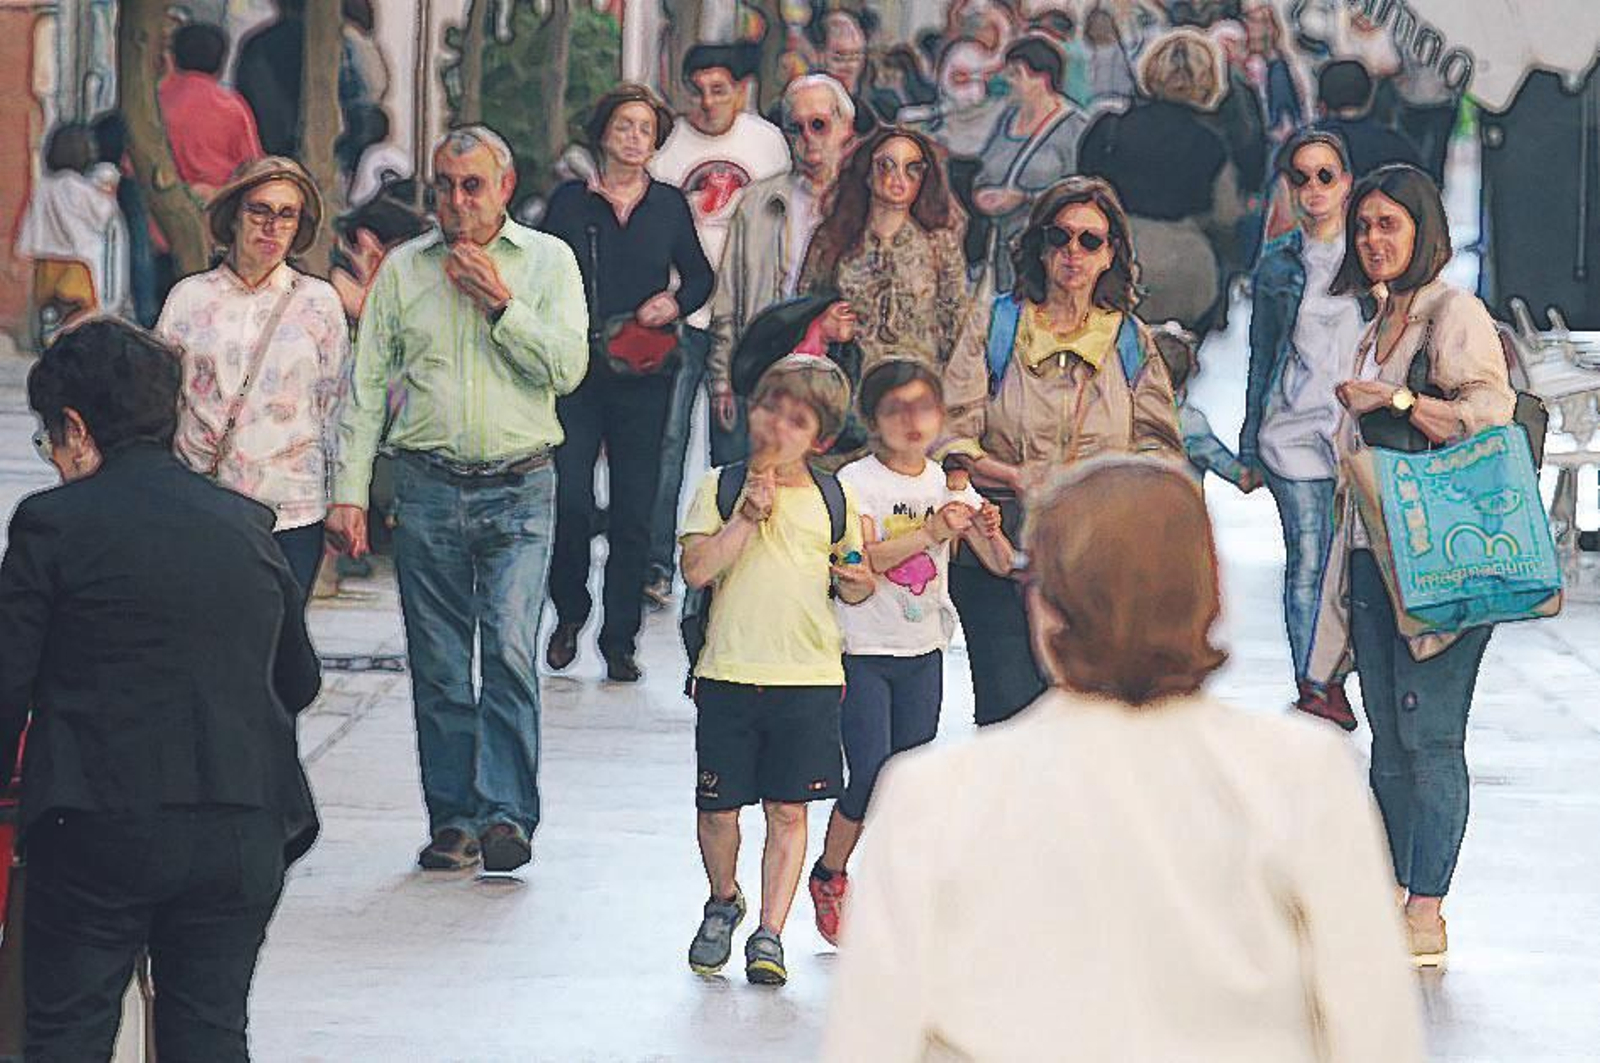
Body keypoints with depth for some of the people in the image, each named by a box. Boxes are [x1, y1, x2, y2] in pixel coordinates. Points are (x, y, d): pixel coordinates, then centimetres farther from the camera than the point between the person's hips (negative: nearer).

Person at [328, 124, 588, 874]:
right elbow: (367, 384, 9)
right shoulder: (403, 269, 10)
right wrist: (348, 492, 3)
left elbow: (567, 367, -3)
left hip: (519, 488, -2)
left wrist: (500, 304, -9)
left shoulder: (547, 261, 6)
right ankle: (453, 820, 10)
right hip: (429, 487, 2)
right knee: (438, 667, 3)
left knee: (510, 651, -14)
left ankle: (506, 814, -10)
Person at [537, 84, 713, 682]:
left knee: (634, 510, 0)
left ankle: (620, 641, 7)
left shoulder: (670, 206, 9)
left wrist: (676, 304, -2)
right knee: (569, 501, -10)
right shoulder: (570, 202, 5)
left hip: (643, 378, 1)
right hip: (576, 369, -1)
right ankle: (569, 614, 13)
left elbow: (700, 277, 19)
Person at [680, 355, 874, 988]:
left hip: (808, 677, 0)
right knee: (718, 807, 4)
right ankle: (723, 902, 30)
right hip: (728, 673, 0)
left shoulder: (833, 500, 6)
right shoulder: (720, 488, 2)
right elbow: (696, 570, -11)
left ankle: (770, 932, 5)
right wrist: (749, 515, -17)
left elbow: (850, 587, 14)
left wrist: (860, 582, -9)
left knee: (787, 810, -1)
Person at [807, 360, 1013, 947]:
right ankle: (829, 878, 13)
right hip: (863, 650, -5)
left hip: (923, 650, 5)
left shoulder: (950, 484, 5)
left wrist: (989, 531, -20)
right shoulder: (856, 481, -9)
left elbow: (1000, 564, 3)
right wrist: (931, 532, -33)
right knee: (870, 777, -9)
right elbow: (863, 559, -23)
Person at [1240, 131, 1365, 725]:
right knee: (1306, 560, -3)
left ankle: (1334, 683, 4)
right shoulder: (1278, 263, 10)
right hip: (1295, 427, 0)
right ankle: (1308, 685, 1)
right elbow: (1261, 356, 14)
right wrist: (1251, 441, 11)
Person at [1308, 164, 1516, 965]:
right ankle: (1389, 899, 14)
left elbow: (1491, 412, -18)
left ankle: (1427, 917, -7)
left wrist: (1394, 401, -18)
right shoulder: (1377, 331, 19)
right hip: (1373, 552, 8)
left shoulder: (1455, 314, -6)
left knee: (1429, 733, -9)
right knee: (1389, 738, 9)